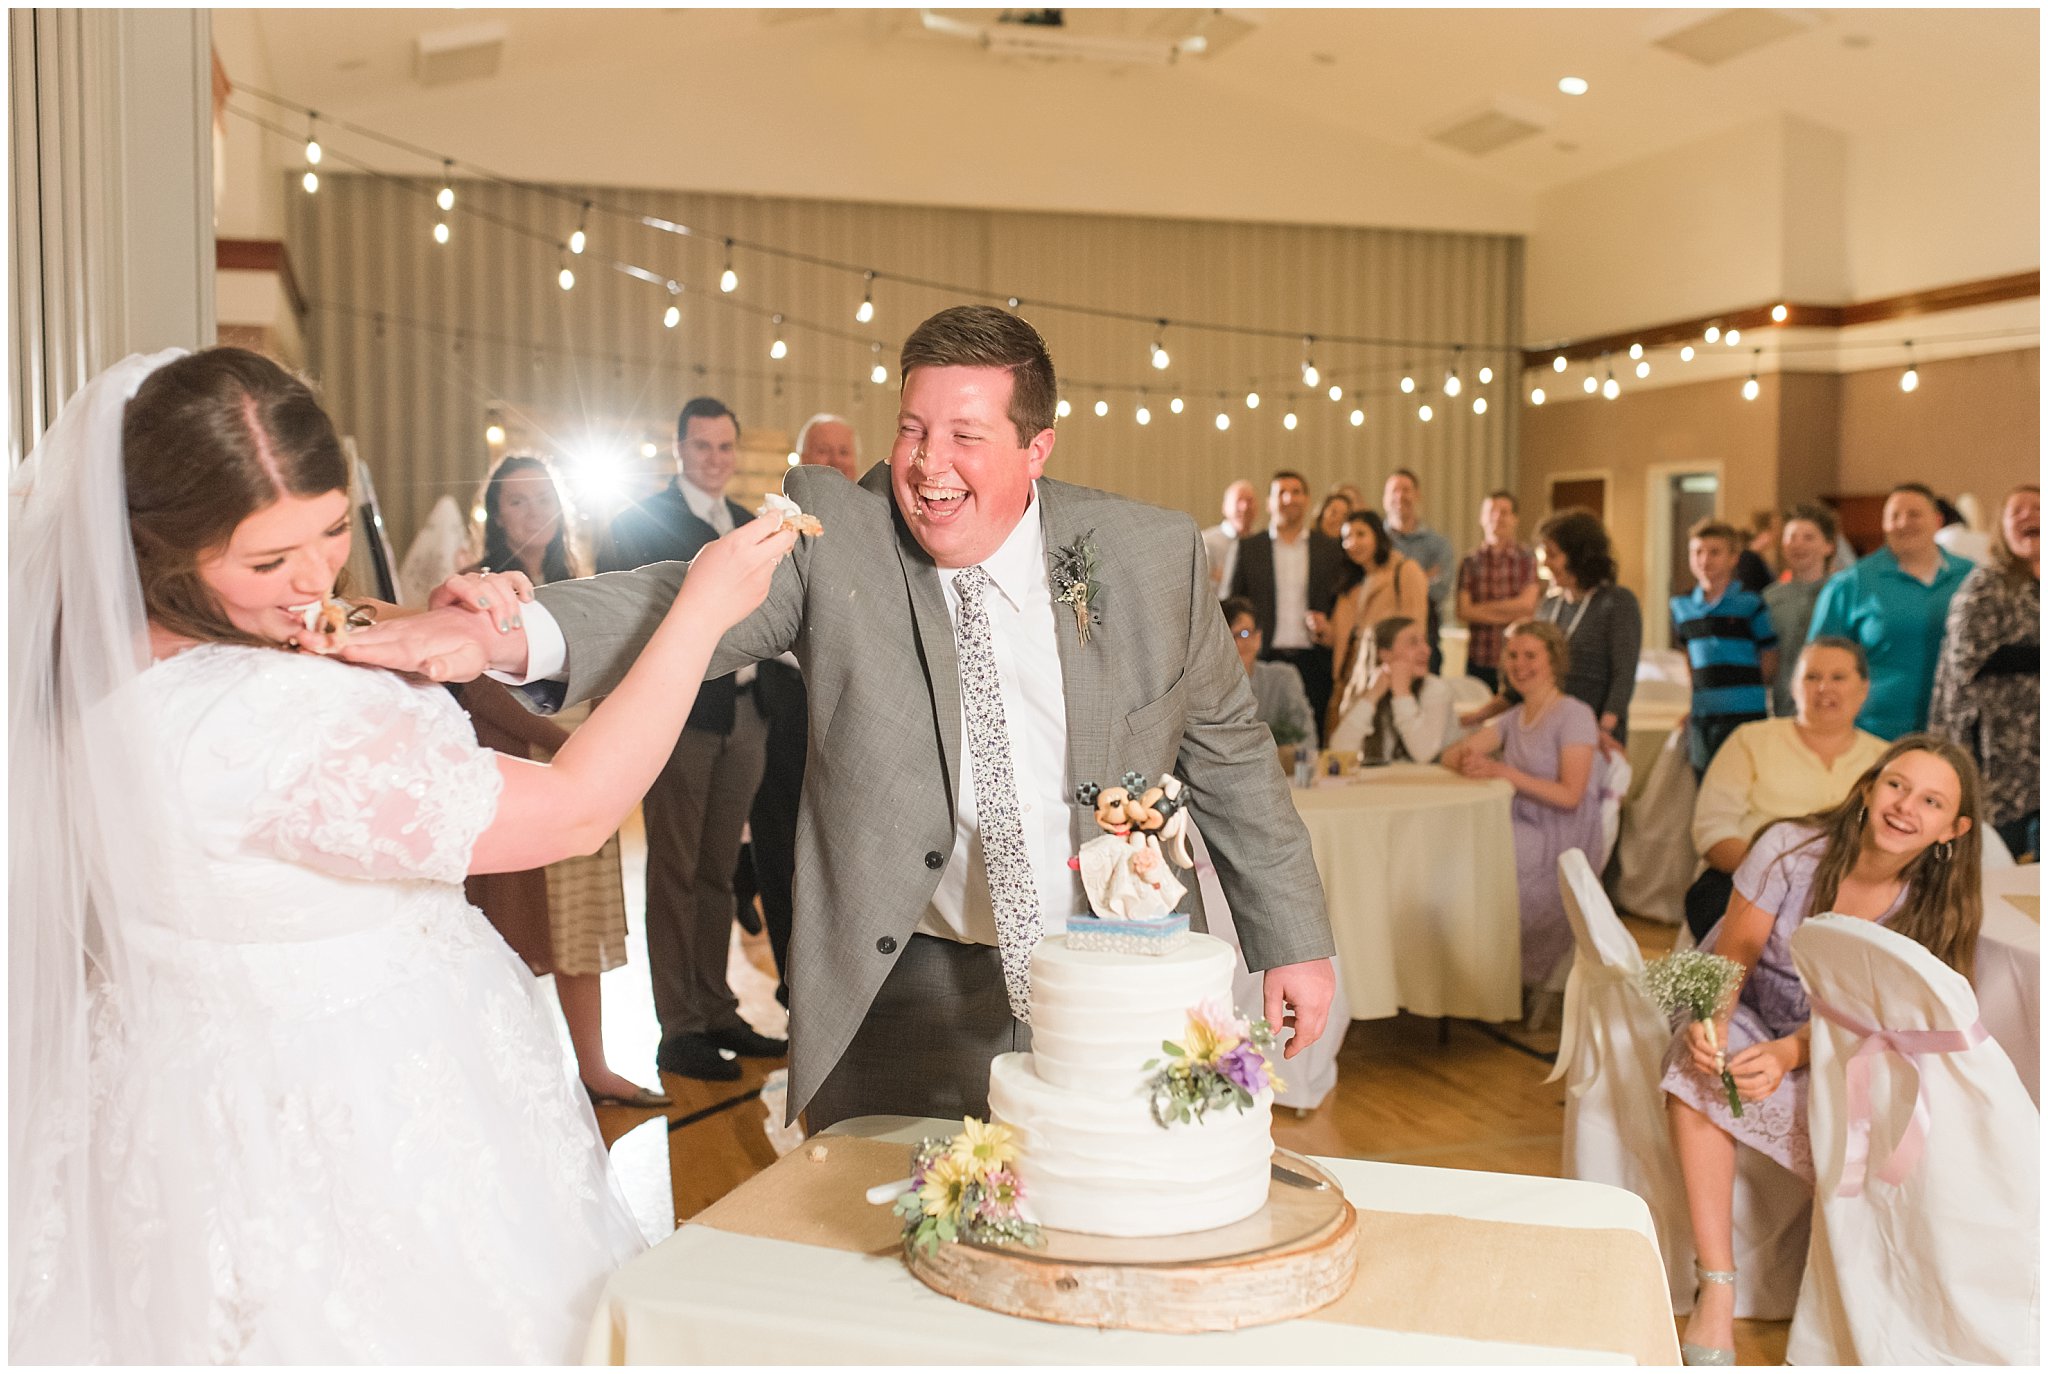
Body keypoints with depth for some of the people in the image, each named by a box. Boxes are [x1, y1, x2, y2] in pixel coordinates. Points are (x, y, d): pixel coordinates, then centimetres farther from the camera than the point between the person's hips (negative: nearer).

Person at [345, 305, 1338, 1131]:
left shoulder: (1151, 553, -5)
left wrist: (1293, 943, 6)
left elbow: (1230, 755, 4)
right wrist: (506, 633, -45)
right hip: (902, 995, 0)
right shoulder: (833, 529, -9)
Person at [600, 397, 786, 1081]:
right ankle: (679, 1030, 6)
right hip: (680, 715, -6)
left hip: (744, 716, 6)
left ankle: (717, 1012, 23)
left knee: (717, 871, 14)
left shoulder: (751, 526, 16)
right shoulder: (639, 520, -3)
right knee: (675, 873, 0)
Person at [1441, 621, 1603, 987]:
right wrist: (1467, 759, -18)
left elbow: (1570, 795, -16)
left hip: (1564, 845, -7)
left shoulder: (1575, 716, -6)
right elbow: (1449, 754, 7)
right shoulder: (1512, 719, 16)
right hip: (1526, 830, 7)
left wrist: (1505, 772, -24)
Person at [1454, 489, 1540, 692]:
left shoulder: (1527, 559, 5)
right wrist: (1509, 615, -8)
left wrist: (1483, 607, -2)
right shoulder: (1471, 562, 7)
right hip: (1480, 658, 1)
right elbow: (1463, 611, -2)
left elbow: (1527, 604, -4)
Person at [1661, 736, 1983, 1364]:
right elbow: (1732, 958, -15)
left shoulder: (1932, 905, -10)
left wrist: (1789, 1053, -34)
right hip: (1747, 1011, -2)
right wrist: (1711, 1025, -37)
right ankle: (1717, 1290, -34)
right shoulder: (1791, 848, -18)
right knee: (1697, 1067, -35)